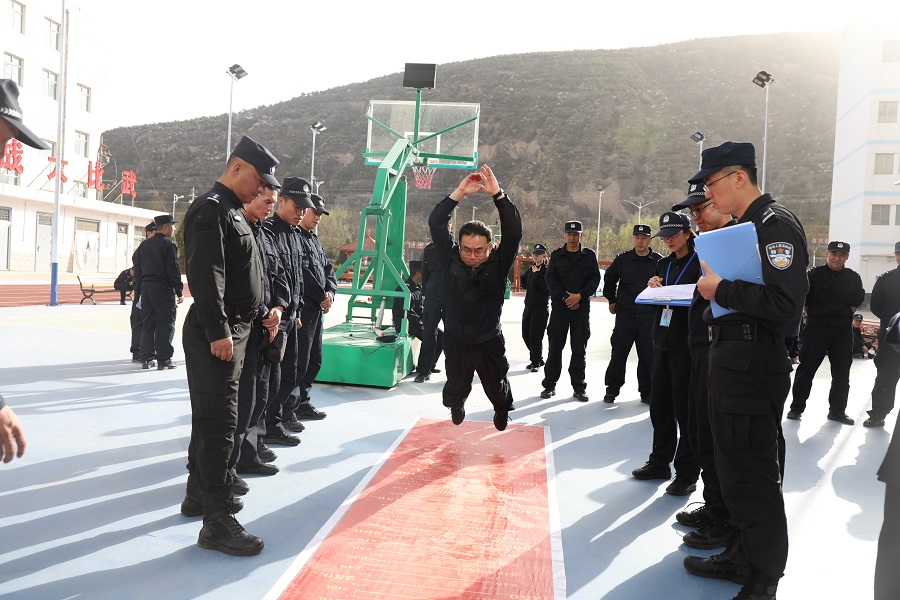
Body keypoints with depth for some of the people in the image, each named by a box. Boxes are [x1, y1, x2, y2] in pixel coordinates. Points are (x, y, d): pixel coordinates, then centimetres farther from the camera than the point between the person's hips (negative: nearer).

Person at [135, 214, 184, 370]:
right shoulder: (169, 245, -10)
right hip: (163, 289, -7)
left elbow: (137, 268, 15)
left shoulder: (145, 245, 13)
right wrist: (179, 291, -7)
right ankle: (164, 360, -1)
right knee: (165, 324, -2)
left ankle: (146, 358, 13)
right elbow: (173, 270, -13)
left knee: (147, 324, 10)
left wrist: (141, 287, 21)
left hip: (146, 288, 7)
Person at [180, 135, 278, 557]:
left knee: (211, 416, 18)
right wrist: (218, 332, -26)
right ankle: (216, 521, -5)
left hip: (232, 329, 10)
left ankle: (199, 491, 32)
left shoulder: (231, 212, 19)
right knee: (219, 420, -9)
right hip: (215, 333, -10)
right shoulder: (210, 210, -13)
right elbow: (205, 276, -23)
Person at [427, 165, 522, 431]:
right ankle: (456, 405, 55)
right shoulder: (451, 260, -10)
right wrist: (459, 193, -23)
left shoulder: (498, 264, -12)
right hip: (456, 341, 1)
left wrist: (497, 194, -32)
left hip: (489, 343, 0)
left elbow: (513, 231, -24)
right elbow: (436, 223, -16)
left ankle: (502, 411, 53)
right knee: (456, 387, 21)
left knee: (497, 387, 20)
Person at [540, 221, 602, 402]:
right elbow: (550, 278, 0)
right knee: (555, 346, 3)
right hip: (559, 305, 0)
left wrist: (579, 295, -14)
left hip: (582, 307, 0)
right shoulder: (557, 255, 7)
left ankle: (579, 387, 9)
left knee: (579, 348, 2)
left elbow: (595, 279, 0)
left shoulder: (589, 255, 6)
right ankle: (549, 384, 11)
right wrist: (565, 297, -11)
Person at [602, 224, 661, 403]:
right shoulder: (623, 259, 4)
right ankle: (612, 389, 14)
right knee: (619, 353, 2)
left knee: (648, 355, 3)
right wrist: (612, 300, 15)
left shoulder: (658, 261, 0)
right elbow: (609, 279, 19)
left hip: (649, 315, -1)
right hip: (625, 314, 1)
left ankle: (646, 392, 15)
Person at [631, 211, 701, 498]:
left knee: (685, 408, -3)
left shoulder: (700, 262, -6)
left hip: (688, 343, -7)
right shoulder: (664, 264, 15)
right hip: (663, 341, 7)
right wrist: (653, 287, -4)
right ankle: (660, 462, 26)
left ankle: (687, 473, 7)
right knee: (659, 404, 13)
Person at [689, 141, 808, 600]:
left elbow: (784, 302, -26)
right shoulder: (741, 227, 16)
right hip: (729, 359, 10)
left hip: (755, 366, -10)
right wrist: (712, 283, 6)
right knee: (733, 463, 18)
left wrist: (720, 289, -18)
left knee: (754, 474, -1)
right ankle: (744, 556, 33)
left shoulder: (776, 225, -14)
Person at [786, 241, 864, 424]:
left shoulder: (853, 278, 3)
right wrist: (811, 311, 2)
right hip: (817, 327, -3)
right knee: (807, 368, 0)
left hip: (843, 330, 3)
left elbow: (859, 297, 19)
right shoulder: (814, 274, -6)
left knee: (842, 372, 9)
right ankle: (797, 407, 9)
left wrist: (849, 310, 9)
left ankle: (837, 410, 21)